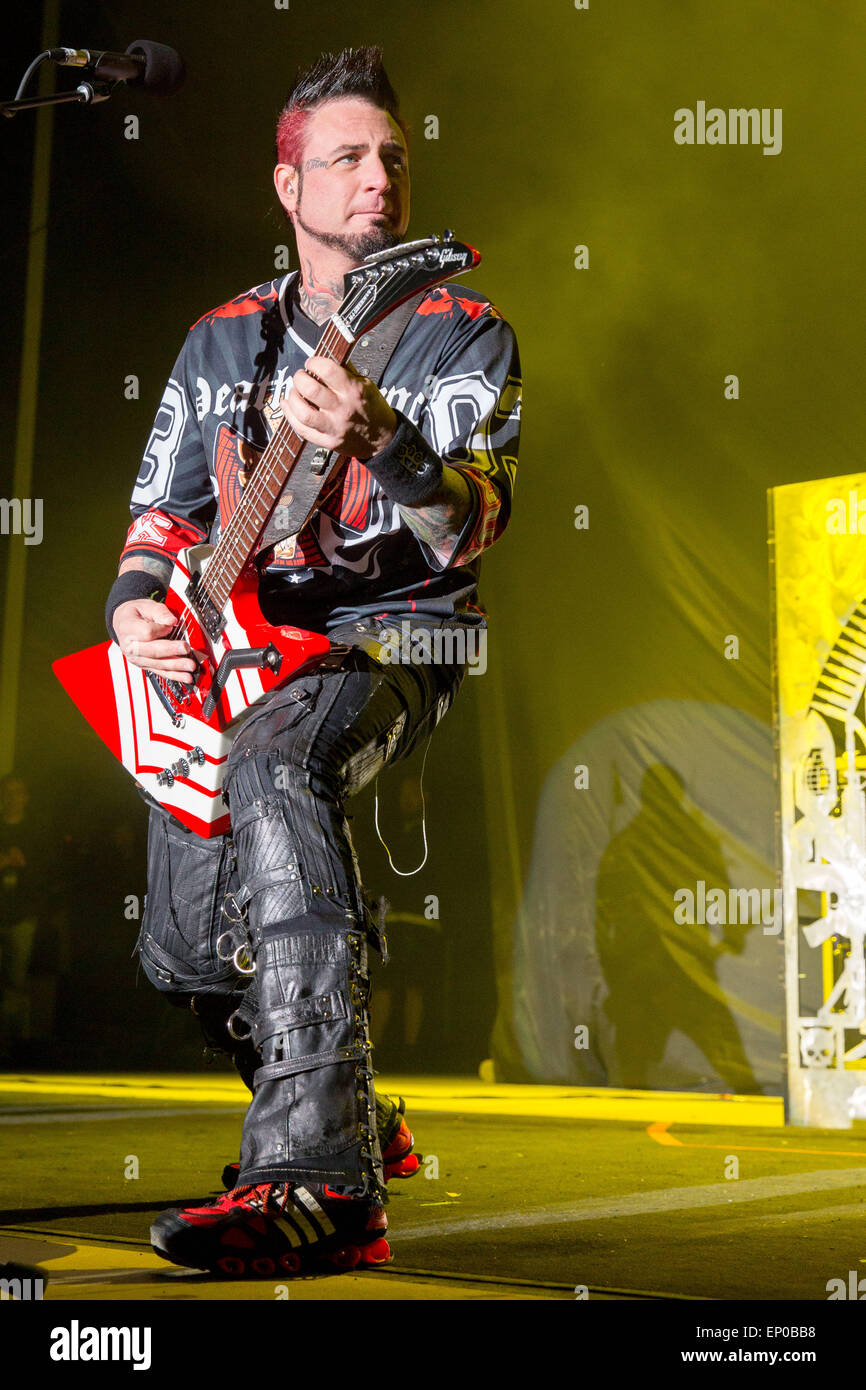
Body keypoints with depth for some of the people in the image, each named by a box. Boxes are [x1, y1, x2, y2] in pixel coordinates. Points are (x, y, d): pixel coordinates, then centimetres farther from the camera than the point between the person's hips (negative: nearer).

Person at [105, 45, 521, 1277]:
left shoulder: (464, 334, -3)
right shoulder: (219, 345, 11)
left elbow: (469, 525, -18)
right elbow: (162, 515, 14)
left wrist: (376, 436, -38)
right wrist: (136, 605, -8)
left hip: (394, 634, -6)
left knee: (273, 765, -39)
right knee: (188, 953, 3)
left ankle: (321, 1187, -46)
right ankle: (348, 1119, 34)